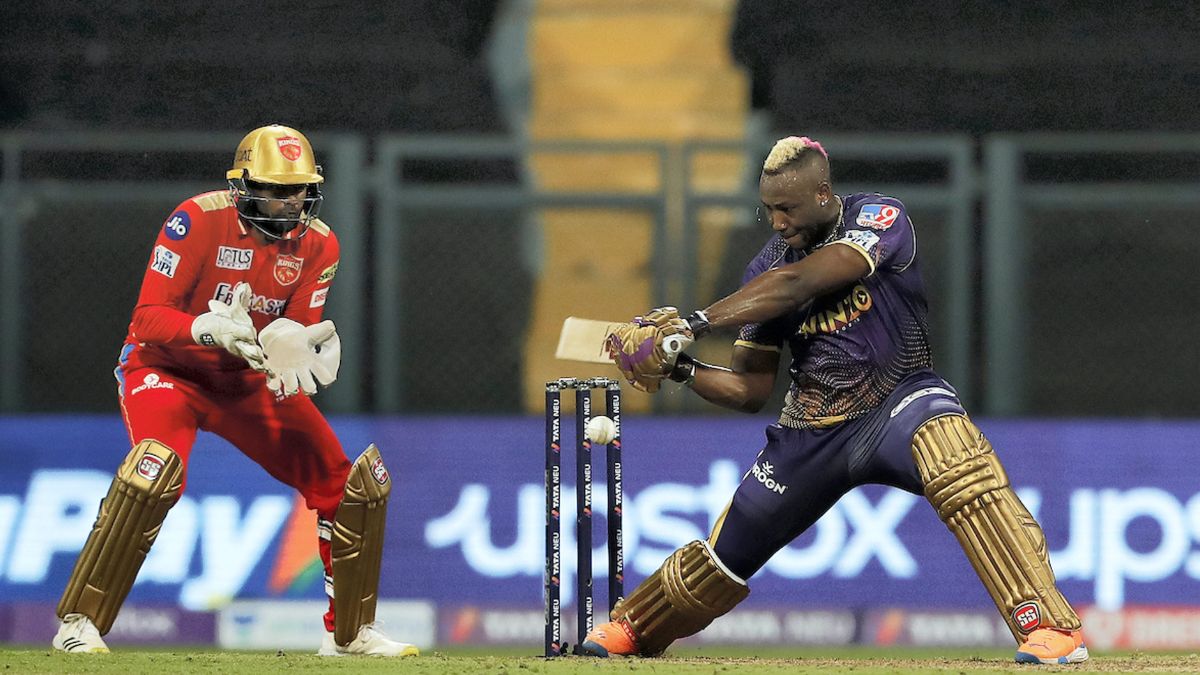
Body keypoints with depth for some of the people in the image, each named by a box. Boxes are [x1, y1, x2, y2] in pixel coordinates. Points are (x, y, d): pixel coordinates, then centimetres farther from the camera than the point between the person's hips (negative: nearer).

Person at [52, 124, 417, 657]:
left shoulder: (316, 244, -6)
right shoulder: (199, 221, -22)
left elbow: (298, 332, -5)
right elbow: (148, 317, -23)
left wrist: (296, 345, -30)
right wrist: (211, 328, -41)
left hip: (250, 380, 6)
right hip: (169, 368, -6)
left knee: (357, 485, -1)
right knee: (156, 470, -35)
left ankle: (350, 632, 18)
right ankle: (78, 623, -25)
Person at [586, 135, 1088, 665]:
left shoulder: (880, 220, -16)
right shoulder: (765, 271, 0)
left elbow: (796, 284, -30)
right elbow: (750, 390, 5)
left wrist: (694, 323, -32)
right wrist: (681, 369, -14)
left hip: (897, 403, -5)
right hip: (811, 431, 5)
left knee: (956, 462, -37)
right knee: (727, 552, 10)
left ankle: (1050, 626, -41)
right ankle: (631, 629, 40)